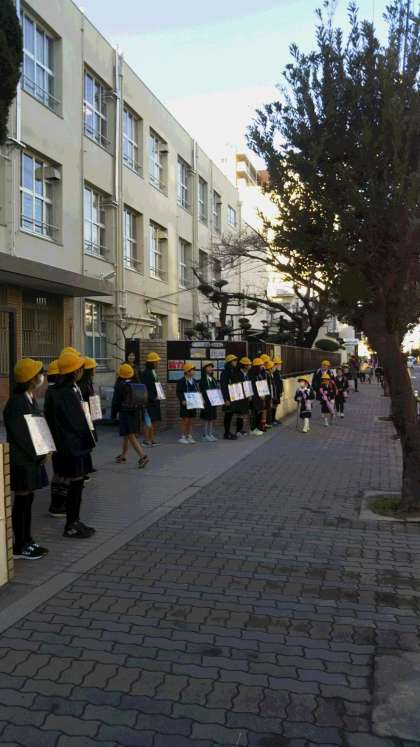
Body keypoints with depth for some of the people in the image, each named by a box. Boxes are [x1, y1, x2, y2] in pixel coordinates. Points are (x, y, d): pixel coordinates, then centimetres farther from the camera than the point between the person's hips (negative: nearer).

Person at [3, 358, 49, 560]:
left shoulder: (30, 399, 10)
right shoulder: (16, 402, -17)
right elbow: (19, 434, -19)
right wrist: (38, 454, -14)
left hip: (32, 457, 8)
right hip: (21, 460, -8)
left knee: (28, 498, 14)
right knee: (22, 499, 0)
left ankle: (27, 540, 24)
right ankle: (19, 546, 11)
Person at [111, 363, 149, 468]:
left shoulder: (120, 386, -12)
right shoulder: (135, 384, 4)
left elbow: (116, 401, -9)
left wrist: (113, 415, 0)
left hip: (125, 413, -7)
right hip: (136, 411, 7)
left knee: (130, 436, -8)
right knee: (126, 435, 21)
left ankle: (142, 456, -21)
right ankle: (123, 455, 33)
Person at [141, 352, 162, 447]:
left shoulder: (154, 372, 15)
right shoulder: (146, 373, -13)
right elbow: (145, 388, -18)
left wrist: (158, 396, 12)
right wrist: (153, 398, -19)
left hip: (156, 400, 9)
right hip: (149, 400, -9)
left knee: (155, 420, 12)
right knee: (149, 421, -5)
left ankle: (152, 439, 20)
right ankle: (146, 440, 2)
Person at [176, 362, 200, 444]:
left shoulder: (194, 381, 13)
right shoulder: (181, 381, -8)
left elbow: (197, 391, 18)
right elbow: (178, 392, -11)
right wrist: (182, 400, -23)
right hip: (185, 404, -6)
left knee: (190, 421, 9)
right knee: (185, 420, -3)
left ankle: (189, 437, 15)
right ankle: (182, 437, 5)